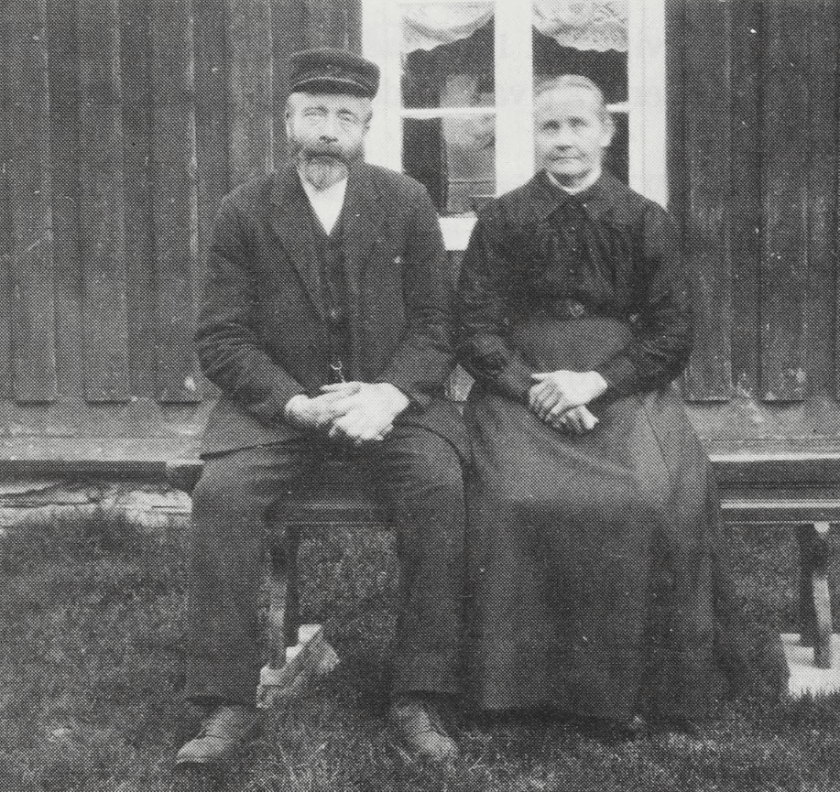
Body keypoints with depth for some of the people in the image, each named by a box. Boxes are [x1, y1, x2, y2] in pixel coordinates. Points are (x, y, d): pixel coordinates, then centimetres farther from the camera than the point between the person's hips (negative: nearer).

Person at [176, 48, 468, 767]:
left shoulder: (407, 203, 5)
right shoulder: (245, 211, 3)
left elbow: (434, 324, 3)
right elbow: (222, 339, 0)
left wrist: (389, 394, -17)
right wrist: (296, 403, -16)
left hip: (392, 398, 0)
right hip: (278, 403, 0)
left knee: (439, 484, -28)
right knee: (220, 490, -27)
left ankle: (419, 700, -18)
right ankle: (227, 704, -16)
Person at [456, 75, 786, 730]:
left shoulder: (646, 221, 9)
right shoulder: (501, 221, 10)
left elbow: (673, 335, 3)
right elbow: (476, 331, 4)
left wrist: (596, 380, -12)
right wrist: (535, 386, -13)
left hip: (624, 387, 0)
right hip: (523, 389, 0)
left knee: (658, 498, -27)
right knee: (521, 499, -29)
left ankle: (639, 684, -9)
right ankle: (532, 678, -11)